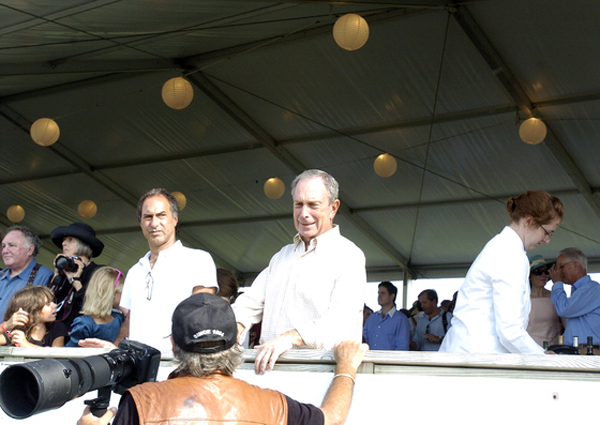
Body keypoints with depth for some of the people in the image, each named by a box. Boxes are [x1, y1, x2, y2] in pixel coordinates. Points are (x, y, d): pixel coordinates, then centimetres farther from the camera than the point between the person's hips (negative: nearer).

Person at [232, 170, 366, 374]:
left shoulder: (347, 255, -1)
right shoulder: (283, 255, 25)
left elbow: (341, 321, -15)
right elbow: (252, 301, 23)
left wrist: (291, 338, -27)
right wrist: (236, 326, 1)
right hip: (271, 365, 5)